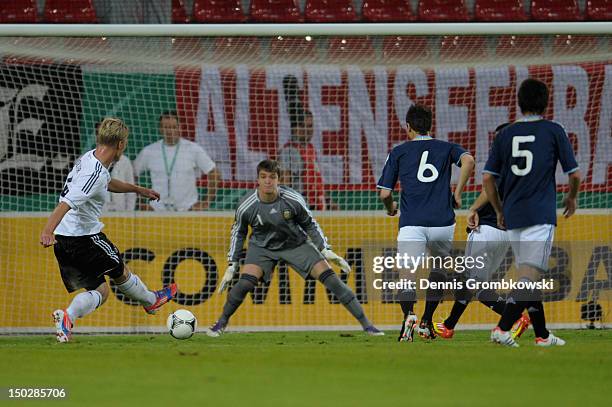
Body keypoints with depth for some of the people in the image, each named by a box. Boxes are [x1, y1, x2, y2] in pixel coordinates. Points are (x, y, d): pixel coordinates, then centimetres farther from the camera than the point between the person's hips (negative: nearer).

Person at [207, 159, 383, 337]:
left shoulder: (293, 199, -22)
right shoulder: (246, 206, -21)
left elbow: (310, 225, -4)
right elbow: (238, 232, -2)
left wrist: (326, 250, -7)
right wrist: (232, 265, 0)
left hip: (295, 243, 0)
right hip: (262, 247, 0)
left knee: (329, 277, -12)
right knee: (245, 283, -24)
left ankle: (366, 324, -5)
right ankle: (221, 323, 2)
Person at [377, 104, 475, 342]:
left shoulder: (398, 152, 13)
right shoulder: (446, 148, 16)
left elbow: (385, 194, 8)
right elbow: (468, 160, -7)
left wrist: (390, 209, 30)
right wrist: (457, 194, 1)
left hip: (412, 224, -2)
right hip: (443, 223, 2)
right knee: (439, 271, 27)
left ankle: (409, 313, -37)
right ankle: (426, 323, 20)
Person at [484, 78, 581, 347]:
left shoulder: (505, 135, 8)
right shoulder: (554, 131, -1)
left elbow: (487, 178, 5)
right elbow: (574, 174, 2)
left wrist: (499, 211, 17)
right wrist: (572, 197, 22)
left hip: (512, 215, 5)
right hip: (541, 214, -5)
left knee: (529, 276, 14)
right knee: (529, 276, -10)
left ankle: (542, 335, 19)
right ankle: (503, 328, -25)